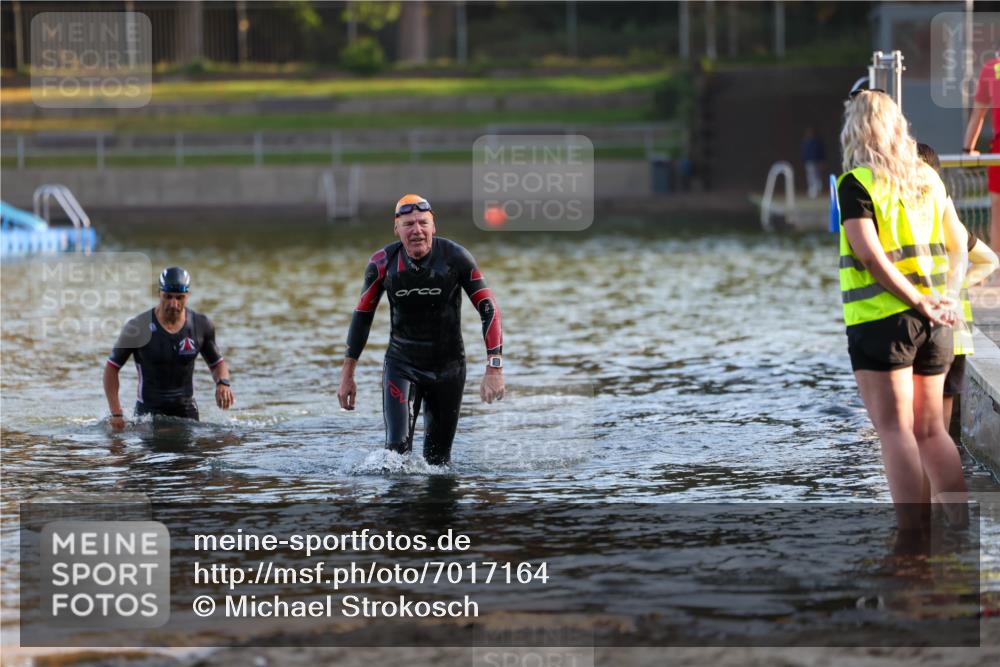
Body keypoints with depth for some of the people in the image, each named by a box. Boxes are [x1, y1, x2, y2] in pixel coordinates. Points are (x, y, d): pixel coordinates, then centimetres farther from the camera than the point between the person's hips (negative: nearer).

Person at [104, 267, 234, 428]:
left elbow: (217, 363, 13)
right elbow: (111, 368, -4)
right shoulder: (138, 328, -12)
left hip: (187, 411, 3)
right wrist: (116, 414, -11)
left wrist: (223, 383, -11)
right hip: (149, 412, -3)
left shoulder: (200, 325, -2)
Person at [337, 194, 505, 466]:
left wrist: (495, 369, -20)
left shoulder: (456, 257, -14)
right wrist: (347, 375, 4)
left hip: (448, 368, 0)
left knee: (438, 459, 6)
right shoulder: (382, 263, -10)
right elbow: (362, 315, 3)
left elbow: (489, 310, -11)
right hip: (401, 364, 0)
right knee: (397, 446, -18)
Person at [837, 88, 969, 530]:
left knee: (895, 428, -3)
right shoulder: (928, 178, 11)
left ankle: (914, 538, -6)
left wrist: (918, 301, -16)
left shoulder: (857, 182, -8)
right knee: (930, 429, 13)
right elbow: (959, 246, 14)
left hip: (881, 318, -6)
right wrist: (945, 298, 9)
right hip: (934, 323, 6)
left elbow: (869, 253, -18)